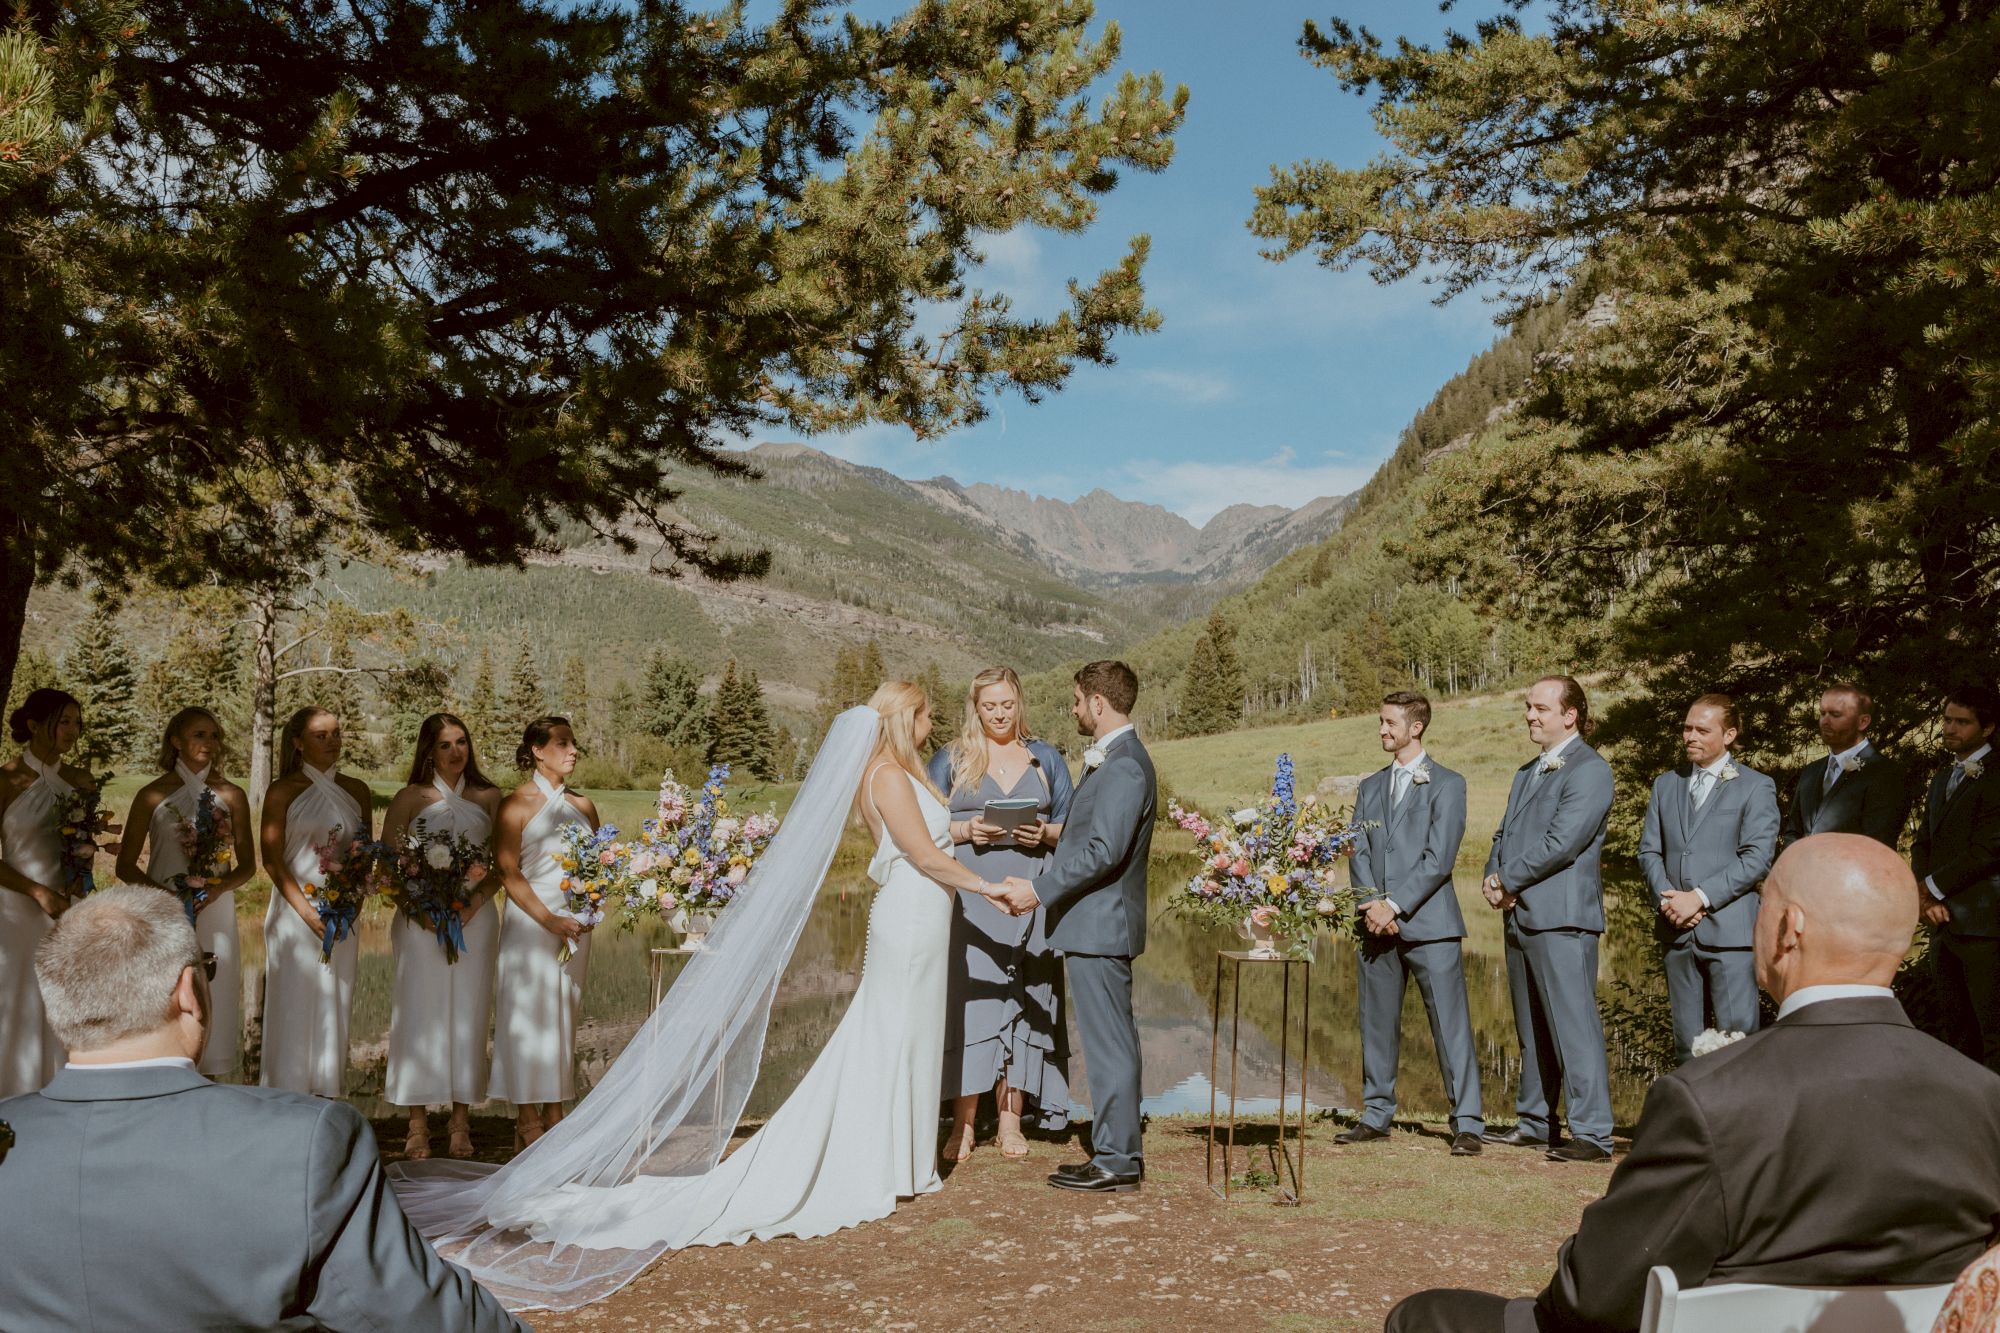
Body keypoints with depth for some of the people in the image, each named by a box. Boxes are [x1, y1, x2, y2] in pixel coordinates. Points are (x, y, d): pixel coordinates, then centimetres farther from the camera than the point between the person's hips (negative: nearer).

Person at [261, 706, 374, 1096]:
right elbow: (271, 858, -7)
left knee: (334, 1008, 6)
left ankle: (328, 1101, 13)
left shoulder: (356, 791, 9)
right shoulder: (283, 790, -2)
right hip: (295, 912, -4)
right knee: (294, 1007, -2)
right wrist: (307, 911, -14)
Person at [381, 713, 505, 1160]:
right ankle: (418, 1124, 4)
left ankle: (461, 1122, 9)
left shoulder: (488, 798, 9)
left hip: (474, 917, 1)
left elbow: (501, 865, 7)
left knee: (468, 1013, 2)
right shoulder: (410, 799, 5)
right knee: (420, 1012, -1)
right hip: (421, 918, -1)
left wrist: (474, 903, -9)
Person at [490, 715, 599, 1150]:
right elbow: (509, 873, -9)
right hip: (529, 921, -5)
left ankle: (555, 1115, 14)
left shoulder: (581, 805, 11)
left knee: (565, 1016, 7)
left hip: (575, 924, 5)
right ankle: (528, 1121, 6)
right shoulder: (517, 805, -5)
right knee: (528, 1014, -1)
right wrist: (550, 920, -16)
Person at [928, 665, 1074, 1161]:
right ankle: (963, 1123, 0)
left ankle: (1012, 1120, 8)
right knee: (970, 998, -6)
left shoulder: (1045, 758, 13)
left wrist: (1044, 832, -8)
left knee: (1024, 1003, 1)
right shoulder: (950, 759, 9)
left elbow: (1071, 826, 12)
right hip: (969, 898, -1)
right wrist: (965, 830, -12)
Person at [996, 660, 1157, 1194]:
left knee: (1108, 1043, -4)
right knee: (1113, 1042, 15)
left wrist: (1040, 890, -21)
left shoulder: (1123, 766, -18)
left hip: (1099, 925, -11)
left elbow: (1104, 851, -25)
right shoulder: (1117, 759, 15)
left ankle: (1116, 1161, 3)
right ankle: (1118, 1150, 23)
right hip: (1099, 924, 11)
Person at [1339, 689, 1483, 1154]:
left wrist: (1395, 905, -14)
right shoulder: (1370, 787, 17)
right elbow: (1358, 853, 10)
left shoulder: (1446, 784, 1)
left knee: (1450, 1024, -4)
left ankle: (1467, 1123, 0)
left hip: (1427, 922, -5)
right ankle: (1376, 1115, 18)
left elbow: (1439, 858, -8)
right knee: (1377, 1023, 9)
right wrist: (1372, 905, -6)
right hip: (1377, 923, 5)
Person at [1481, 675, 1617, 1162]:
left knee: (1574, 1023, -10)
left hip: (1561, 916, -9)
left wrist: (1508, 880, -9)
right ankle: (1535, 1123, 21)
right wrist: (1494, 876, 2)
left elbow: (1562, 843, -17)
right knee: (1532, 1028, 14)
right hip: (1519, 915, 9)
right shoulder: (1528, 772, 22)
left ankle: (1592, 1133, -7)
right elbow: (1505, 834, 22)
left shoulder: (1589, 770, -8)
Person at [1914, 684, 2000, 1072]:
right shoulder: (1942, 778, 19)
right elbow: (1923, 843, 16)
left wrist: (1933, 887, -8)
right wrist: (1928, 897, -1)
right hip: (1946, 923, 8)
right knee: (1965, 1032, 11)